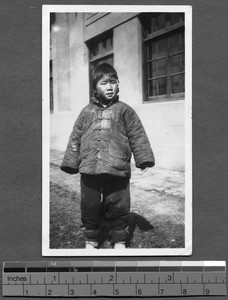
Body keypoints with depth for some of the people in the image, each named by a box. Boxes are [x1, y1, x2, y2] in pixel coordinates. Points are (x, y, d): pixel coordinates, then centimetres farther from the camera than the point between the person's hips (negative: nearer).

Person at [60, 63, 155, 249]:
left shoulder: (124, 110, 5)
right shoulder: (87, 112, 10)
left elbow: (137, 136, 4)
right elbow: (75, 138, 13)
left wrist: (144, 158, -2)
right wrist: (71, 162, 10)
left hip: (117, 171, -2)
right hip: (89, 171, 2)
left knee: (119, 208, 7)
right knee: (90, 208, 11)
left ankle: (119, 241, 26)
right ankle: (91, 240, 30)